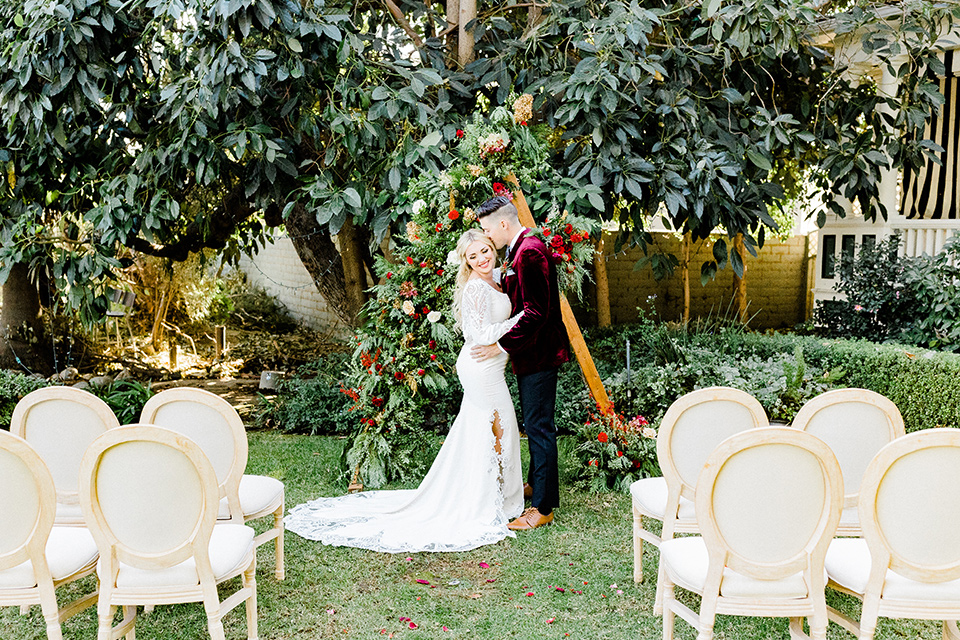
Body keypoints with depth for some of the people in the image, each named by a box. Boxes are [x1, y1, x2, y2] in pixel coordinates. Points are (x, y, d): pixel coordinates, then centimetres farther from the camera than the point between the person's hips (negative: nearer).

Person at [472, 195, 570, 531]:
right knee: (533, 424, 21)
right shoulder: (519, 249, 13)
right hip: (531, 353, 10)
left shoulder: (530, 252, -20)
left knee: (539, 427, -5)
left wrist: (502, 345, -23)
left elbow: (535, 311, -26)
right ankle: (536, 483, 37)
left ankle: (543, 507, 1)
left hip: (539, 355, -10)